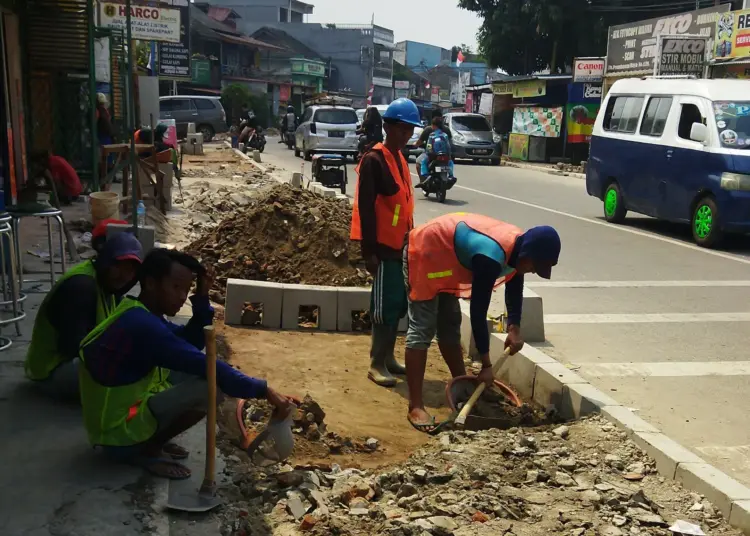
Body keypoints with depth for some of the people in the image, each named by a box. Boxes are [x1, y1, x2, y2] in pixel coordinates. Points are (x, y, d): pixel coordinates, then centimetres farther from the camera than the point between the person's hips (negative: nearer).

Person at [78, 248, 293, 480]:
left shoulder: (138, 314, 6)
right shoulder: (142, 325, -25)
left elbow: (191, 343, 12)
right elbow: (206, 366, -29)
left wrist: (202, 299, -3)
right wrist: (263, 391, -25)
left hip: (123, 413, 10)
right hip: (119, 434, -10)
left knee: (197, 373, 12)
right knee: (211, 385, -24)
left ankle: (151, 440, 10)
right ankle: (148, 450, -6)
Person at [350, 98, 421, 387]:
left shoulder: (400, 159, 13)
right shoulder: (374, 161, -14)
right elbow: (365, 208, -18)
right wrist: (369, 250, -20)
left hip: (401, 244, 9)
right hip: (384, 245, -8)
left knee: (398, 303, 13)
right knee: (385, 305, -4)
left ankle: (388, 356, 24)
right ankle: (377, 364, 6)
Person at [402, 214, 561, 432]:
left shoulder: (518, 244, -7)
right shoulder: (491, 258, -34)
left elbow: (515, 288, 10)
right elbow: (478, 311, -30)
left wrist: (514, 327, -4)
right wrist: (486, 364, -22)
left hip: (443, 255, 10)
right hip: (424, 254, -10)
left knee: (449, 325, 16)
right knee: (422, 330, -12)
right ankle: (415, 407, -11)